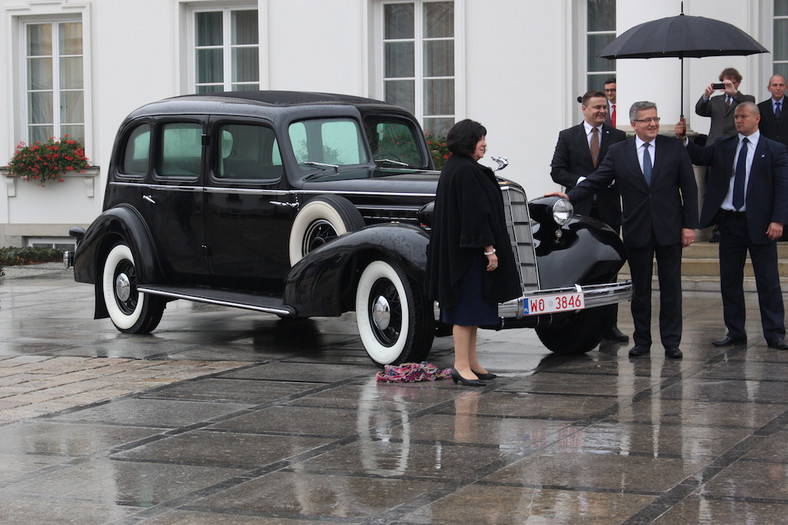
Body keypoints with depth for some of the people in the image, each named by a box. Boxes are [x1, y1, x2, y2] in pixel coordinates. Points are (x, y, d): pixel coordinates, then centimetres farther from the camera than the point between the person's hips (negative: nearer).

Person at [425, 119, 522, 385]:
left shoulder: (453, 167, 15)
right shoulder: (466, 171, -18)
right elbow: (475, 212, -22)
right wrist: (489, 249, -20)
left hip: (457, 249, 11)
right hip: (469, 250, -11)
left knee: (470, 307, 14)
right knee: (467, 305, -8)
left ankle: (471, 362, 19)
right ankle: (461, 366, -6)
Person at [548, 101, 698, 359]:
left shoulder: (674, 147, 1)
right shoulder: (618, 151, 3)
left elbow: (689, 188, 2)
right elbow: (596, 180, -1)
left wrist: (689, 224, -4)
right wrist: (569, 196, -16)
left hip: (669, 230, -1)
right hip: (637, 231, 1)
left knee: (671, 288, 2)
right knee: (640, 289, 8)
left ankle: (671, 342, 9)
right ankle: (642, 340, 17)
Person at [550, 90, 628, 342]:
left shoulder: (618, 137, 8)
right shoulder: (567, 137, 6)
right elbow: (557, 171, 1)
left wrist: (612, 179, -13)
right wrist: (580, 181, -14)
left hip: (609, 210, 1)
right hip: (579, 211, -1)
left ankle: (609, 326, 6)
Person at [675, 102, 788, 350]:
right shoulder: (722, 146, 12)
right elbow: (699, 157, 0)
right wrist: (684, 139, -17)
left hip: (759, 224, -3)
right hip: (730, 222, 4)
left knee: (768, 281, 1)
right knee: (730, 280, 8)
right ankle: (735, 332, 17)